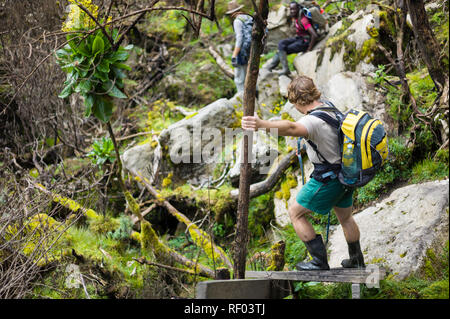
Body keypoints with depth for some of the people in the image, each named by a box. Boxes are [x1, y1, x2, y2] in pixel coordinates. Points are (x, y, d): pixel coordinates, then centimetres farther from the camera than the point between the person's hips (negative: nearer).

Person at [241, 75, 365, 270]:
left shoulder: (313, 121, -28)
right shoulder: (327, 106, 2)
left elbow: (291, 128, -51)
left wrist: (261, 124, -67)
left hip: (327, 179, -9)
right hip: (344, 173, 9)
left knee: (295, 213, 6)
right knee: (345, 217, 28)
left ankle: (320, 262, 7)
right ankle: (357, 261, 44)